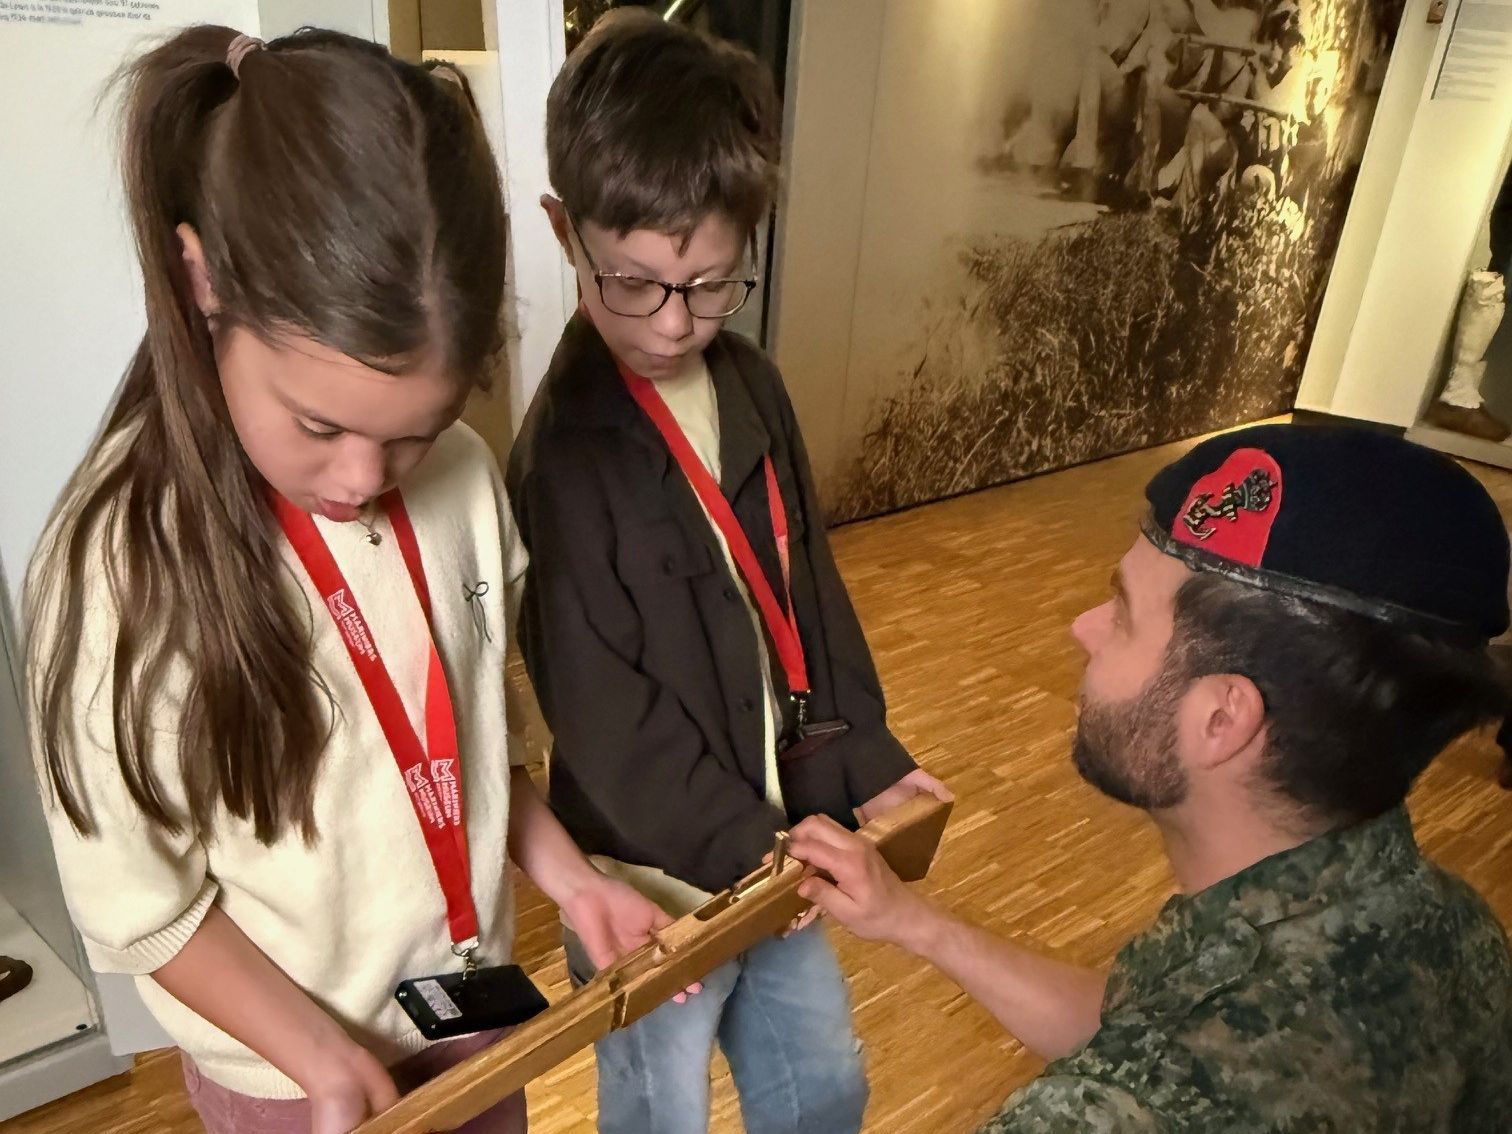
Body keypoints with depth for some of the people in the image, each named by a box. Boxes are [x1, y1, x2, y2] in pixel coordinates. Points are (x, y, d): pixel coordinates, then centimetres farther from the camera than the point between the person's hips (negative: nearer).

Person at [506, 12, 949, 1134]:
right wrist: (734, 847, -17)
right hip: (658, 872, -6)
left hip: (775, 834, 6)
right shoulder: (566, 448, -23)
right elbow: (599, 709, -20)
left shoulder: (751, 386, -1)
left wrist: (859, 756, 4)